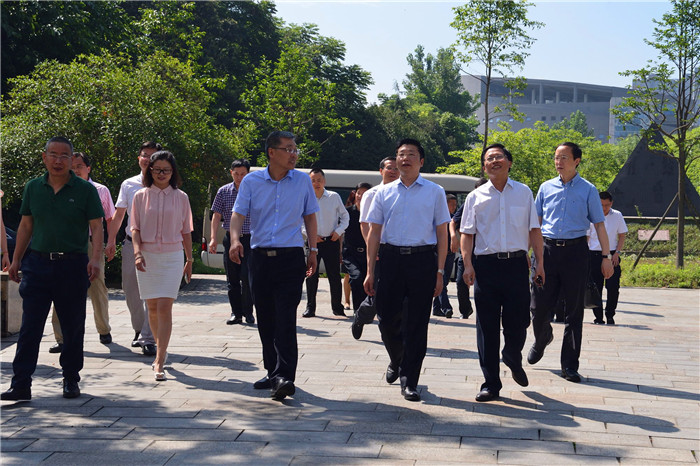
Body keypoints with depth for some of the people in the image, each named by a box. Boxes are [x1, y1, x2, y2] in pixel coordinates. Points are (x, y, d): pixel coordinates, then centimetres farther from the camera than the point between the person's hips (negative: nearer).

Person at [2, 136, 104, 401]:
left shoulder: (85, 190, -1)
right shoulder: (33, 188, 8)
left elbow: (97, 227, -4)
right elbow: (26, 225, 15)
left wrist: (95, 259, -17)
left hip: (73, 265, -2)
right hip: (37, 263, 2)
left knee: (73, 327, 7)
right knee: (30, 327, -1)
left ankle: (71, 379, 21)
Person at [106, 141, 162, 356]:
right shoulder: (128, 185, 11)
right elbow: (119, 214, 16)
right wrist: (111, 240, 10)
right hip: (131, 243, 4)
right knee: (130, 291, 9)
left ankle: (149, 339, -6)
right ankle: (139, 330, 28)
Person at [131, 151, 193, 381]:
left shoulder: (180, 197, 5)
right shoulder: (141, 196, 5)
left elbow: (186, 232, 11)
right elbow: (135, 228, 3)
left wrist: (189, 260, 13)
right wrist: (137, 252, -12)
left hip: (172, 256, -1)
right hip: (147, 256, 1)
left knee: (164, 307, -11)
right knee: (152, 307, 8)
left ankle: (159, 362, -14)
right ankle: (160, 349, 29)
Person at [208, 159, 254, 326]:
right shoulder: (224, 191, 7)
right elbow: (217, 216, 7)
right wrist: (213, 238, -3)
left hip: (250, 239, -2)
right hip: (230, 239, 2)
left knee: (247, 277, -10)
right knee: (232, 279, 5)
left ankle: (248, 312, 5)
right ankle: (236, 313, 14)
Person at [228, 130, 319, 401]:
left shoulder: (303, 181, 6)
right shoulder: (252, 181, 4)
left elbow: (310, 216, 14)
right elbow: (238, 213, -4)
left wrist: (313, 250, 11)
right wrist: (235, 239, -23)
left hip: (291, 257, -2)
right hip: (260, 257, 2)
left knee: (285, 318, -12)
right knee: (265, 319, 9)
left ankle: (284, 377, -17)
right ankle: (273, 373, 21)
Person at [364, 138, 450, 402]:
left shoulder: (435, 192, 7)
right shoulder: (384, 193, 11)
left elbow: (442, 234, 6)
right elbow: (374, 232, 10)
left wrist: (440, 271, -2)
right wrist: (370, 271, 4)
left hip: (423, 259, -1)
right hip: (391, 258, 2)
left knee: (416, 323, 0)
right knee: (387, 319, 4)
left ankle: (409, 381, 10)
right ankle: (396, 361, 35)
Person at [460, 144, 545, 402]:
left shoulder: (523, 192, 10)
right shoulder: (475, 197, 8)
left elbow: (534, 230, 10)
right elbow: (467, 233, 5)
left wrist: (539, 262, 3)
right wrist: (467, 264, -6)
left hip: (516, 263, 0)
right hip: (486, 264, 0)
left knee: (518, 322, 2)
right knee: (487, 326, 1)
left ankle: (513, 359, 36)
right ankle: (491, 383, 9)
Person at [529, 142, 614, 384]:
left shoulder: (588, 190, 4)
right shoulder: (546, 188, 10)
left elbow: (599, 225, 4)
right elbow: (535, 222, 15)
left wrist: (606, 257, -1)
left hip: (575, 251, -2)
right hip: (548, 249, 2)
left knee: (574, 309, 1)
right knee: (540, 305, 1)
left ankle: (569, 365, 9)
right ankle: (542, 339, 34)